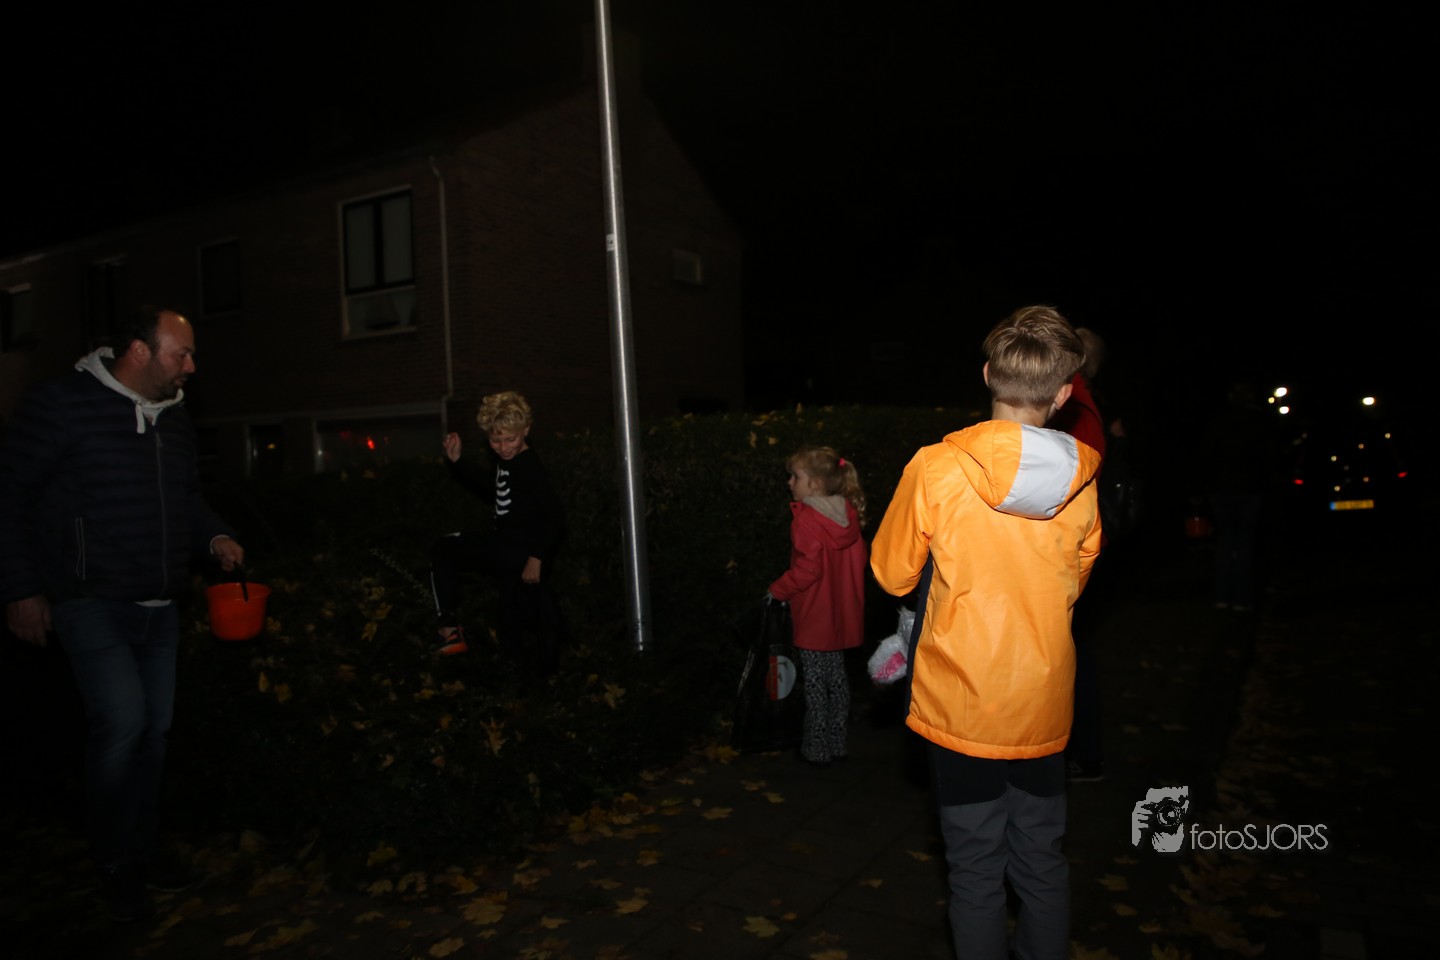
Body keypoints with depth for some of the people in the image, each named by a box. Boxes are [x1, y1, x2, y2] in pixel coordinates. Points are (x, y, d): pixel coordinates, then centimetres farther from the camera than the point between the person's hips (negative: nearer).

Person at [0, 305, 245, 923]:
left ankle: (140, 851, 28)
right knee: (121, 721, -14)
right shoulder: (61, 404, -10)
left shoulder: (173, 419, 10)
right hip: (90, 602, -6)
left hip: (159, 607, 7)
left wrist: (216, 537, 2)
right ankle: (115, 866, 8)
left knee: (153, 727, 11)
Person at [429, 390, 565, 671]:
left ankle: (449, 628, 7)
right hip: (512, 553, 9)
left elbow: (555, 514, -27)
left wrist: (536, 556, -27)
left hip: (520, 554, -9)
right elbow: (486, 486, 27)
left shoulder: (528, 467, -18)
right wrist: (456, 461, 15)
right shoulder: (508, 461, 10)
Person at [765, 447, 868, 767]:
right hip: (842, 616, 7)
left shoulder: (806, 519, -19)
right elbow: (860, 559, 9)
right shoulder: (848, 514, 3)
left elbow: (808, 568, -22)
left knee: (815, 684, 5)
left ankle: (817, 750, 14)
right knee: (837, 679, 17)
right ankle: (837, 743, 27)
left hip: (814, 618, -7)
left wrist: (777, 590, -11)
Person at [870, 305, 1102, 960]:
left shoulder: (936, 469, -17)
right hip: (1043, 710, 3)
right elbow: (1071, 584, 10)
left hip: (961, 709, -3)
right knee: (1043, 866, 20)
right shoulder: (1081, 484, -6)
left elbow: (892, 574, -4)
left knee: (975, 871, 12)